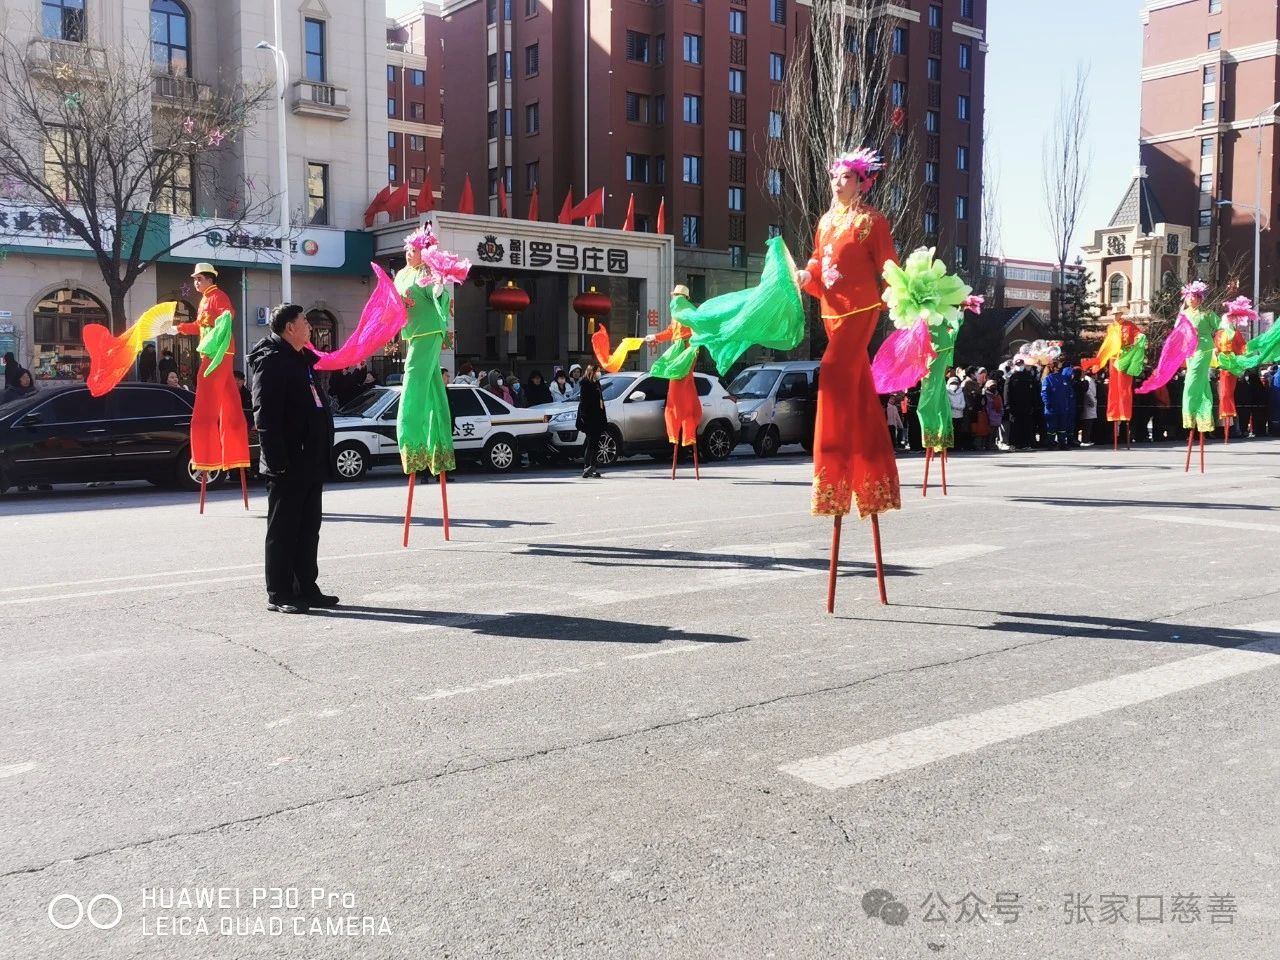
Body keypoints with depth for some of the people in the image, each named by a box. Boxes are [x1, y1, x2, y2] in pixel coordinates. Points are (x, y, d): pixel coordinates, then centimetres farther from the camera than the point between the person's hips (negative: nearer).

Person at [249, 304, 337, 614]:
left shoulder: (303, 360, 19)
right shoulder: (271, 361, -11)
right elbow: (265, 415, -19)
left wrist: (322, 455, 19)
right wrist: (276, 460, -23)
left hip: (310, 463, 9)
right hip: (288, 465, -9)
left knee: (308, 529, 14)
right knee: (283, 530, -2)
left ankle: (306, 588, 22)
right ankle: (279, 594, 4)